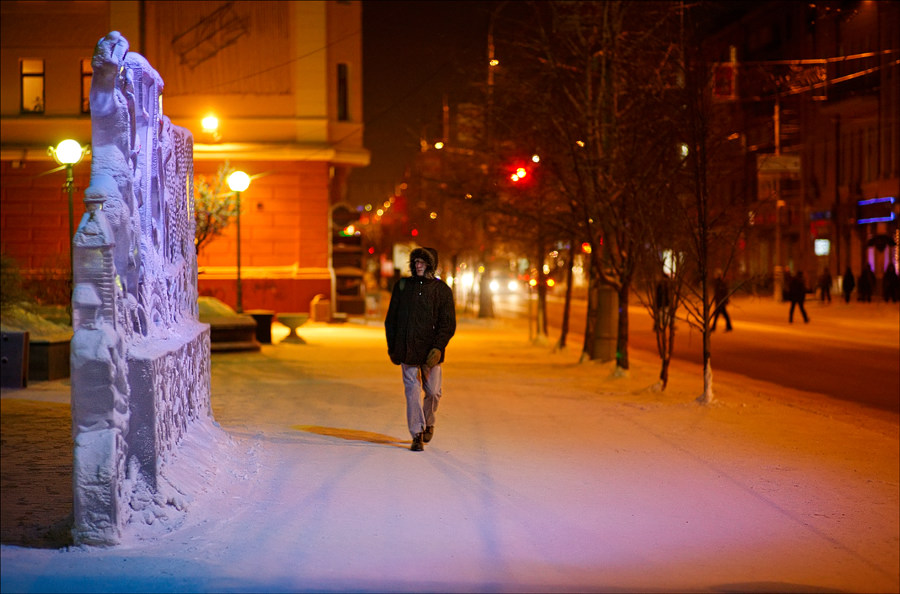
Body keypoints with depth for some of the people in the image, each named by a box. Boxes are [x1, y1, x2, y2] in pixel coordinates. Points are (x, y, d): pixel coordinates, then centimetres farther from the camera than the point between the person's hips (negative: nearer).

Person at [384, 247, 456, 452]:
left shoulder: (442, 290, 2)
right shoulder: (402, 286, 7)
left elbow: (448, 323, -2)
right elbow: (391, 319, 13)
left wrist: (438, 348, -14)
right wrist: (392, 347, 8)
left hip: (430, 350, -1)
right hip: (407, 349, 1)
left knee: (433, 392, 3)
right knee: (412, 391, -4)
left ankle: (428, 422, 31)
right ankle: (417, 434, 1)